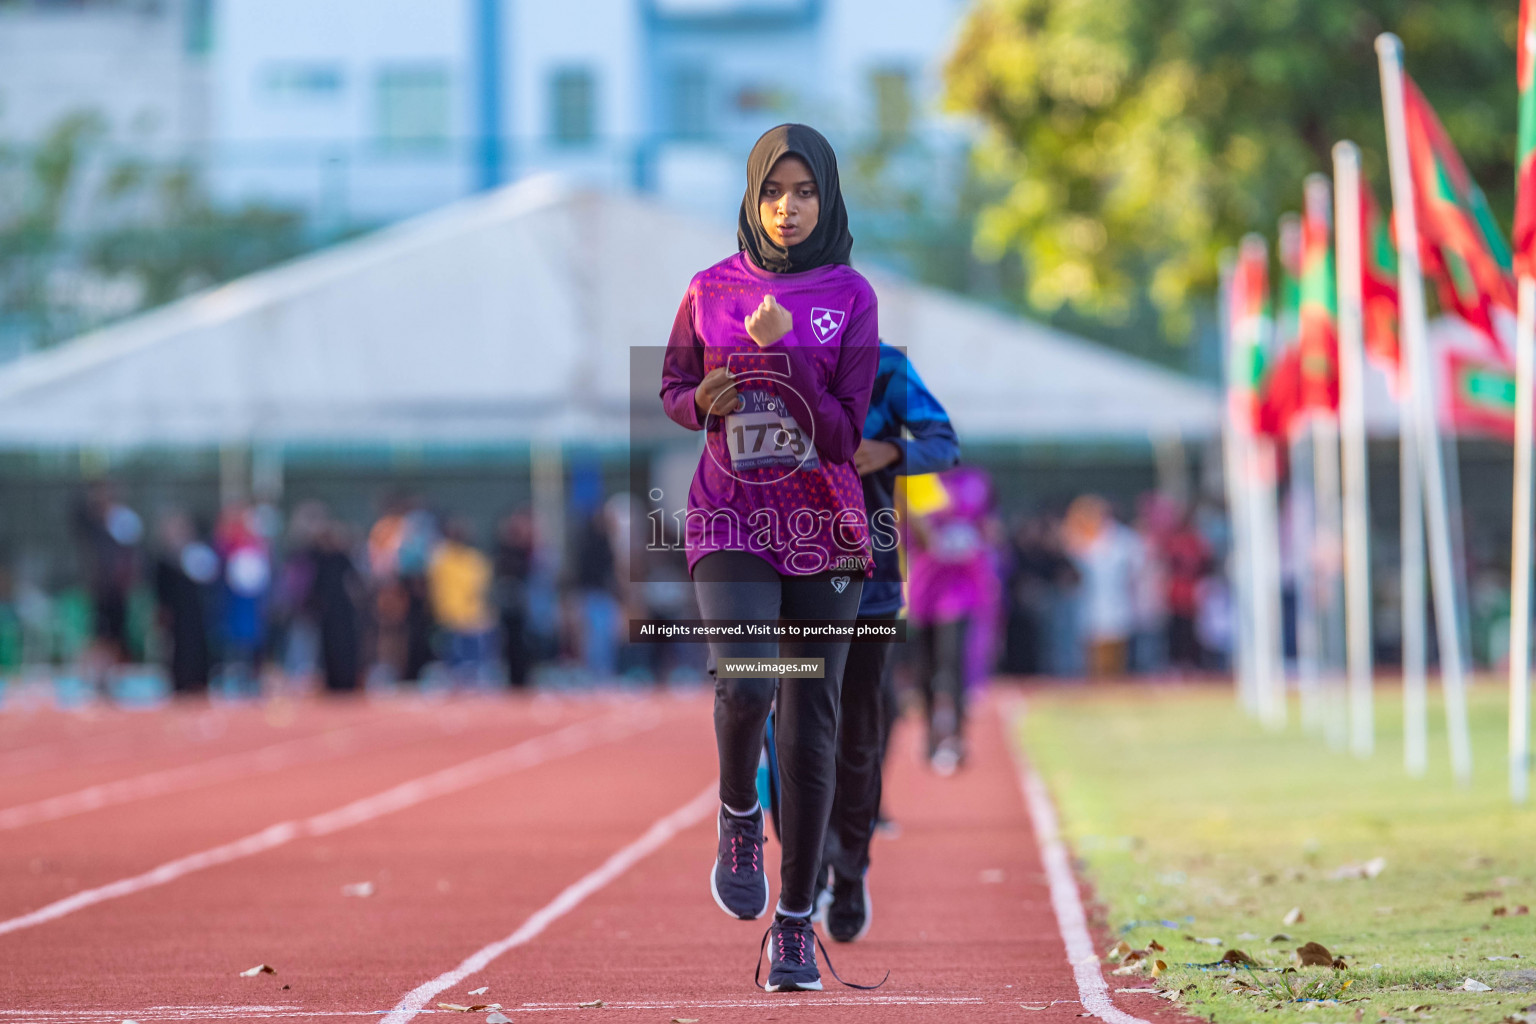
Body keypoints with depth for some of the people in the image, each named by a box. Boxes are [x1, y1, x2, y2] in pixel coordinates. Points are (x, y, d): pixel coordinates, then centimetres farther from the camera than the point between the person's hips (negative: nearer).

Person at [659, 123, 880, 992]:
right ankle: (739, 817, 10)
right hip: (732, 520, 0)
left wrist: (784, 352, -19)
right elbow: (672, 389, 16)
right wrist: (703, 401, -6)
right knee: (744, 687, -22)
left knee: (811, 724, 1)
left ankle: (797, 921, 11)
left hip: (824, 524, 0)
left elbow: (846, 434, -7)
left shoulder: (850, 295, -1)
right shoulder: (712, 290, 4)